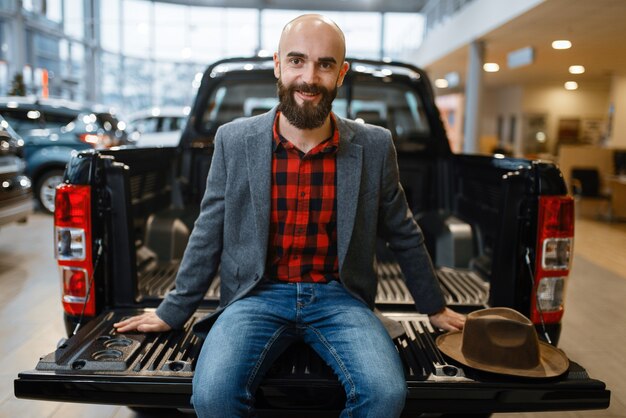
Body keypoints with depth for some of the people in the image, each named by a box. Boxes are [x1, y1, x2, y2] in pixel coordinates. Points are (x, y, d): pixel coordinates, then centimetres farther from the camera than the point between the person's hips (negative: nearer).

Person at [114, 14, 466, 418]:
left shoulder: (375, 146, -3)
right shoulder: (234, 141, -3)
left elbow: (404, 235, 10)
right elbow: (208, 237, 6)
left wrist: (435, 307, 18)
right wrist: (172, 312, 10)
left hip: (338, 297, 1)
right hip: (258, 294, 0)